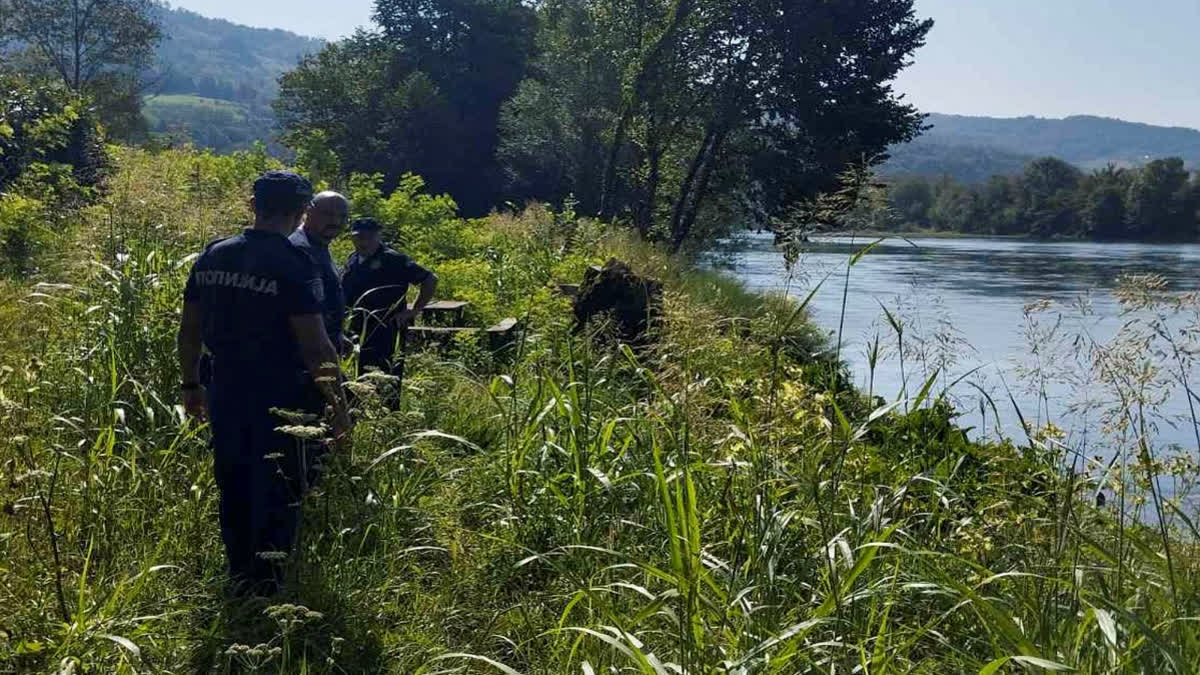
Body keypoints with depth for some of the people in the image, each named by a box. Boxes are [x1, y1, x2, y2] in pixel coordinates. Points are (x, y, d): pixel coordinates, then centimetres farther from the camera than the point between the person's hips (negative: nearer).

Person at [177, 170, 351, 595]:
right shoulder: (295, 267, -15)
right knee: (279, 494, 7)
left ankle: (238, 575, 32)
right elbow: (316, 347, -18)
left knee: (234, 487, 19)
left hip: (225, 395, 6)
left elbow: (189, 330, 9)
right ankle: (265, 584, 12)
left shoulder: (213, 256, 3)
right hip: (281, 400, -6)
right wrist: (338, 405, -10)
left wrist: (190, 385, 20)